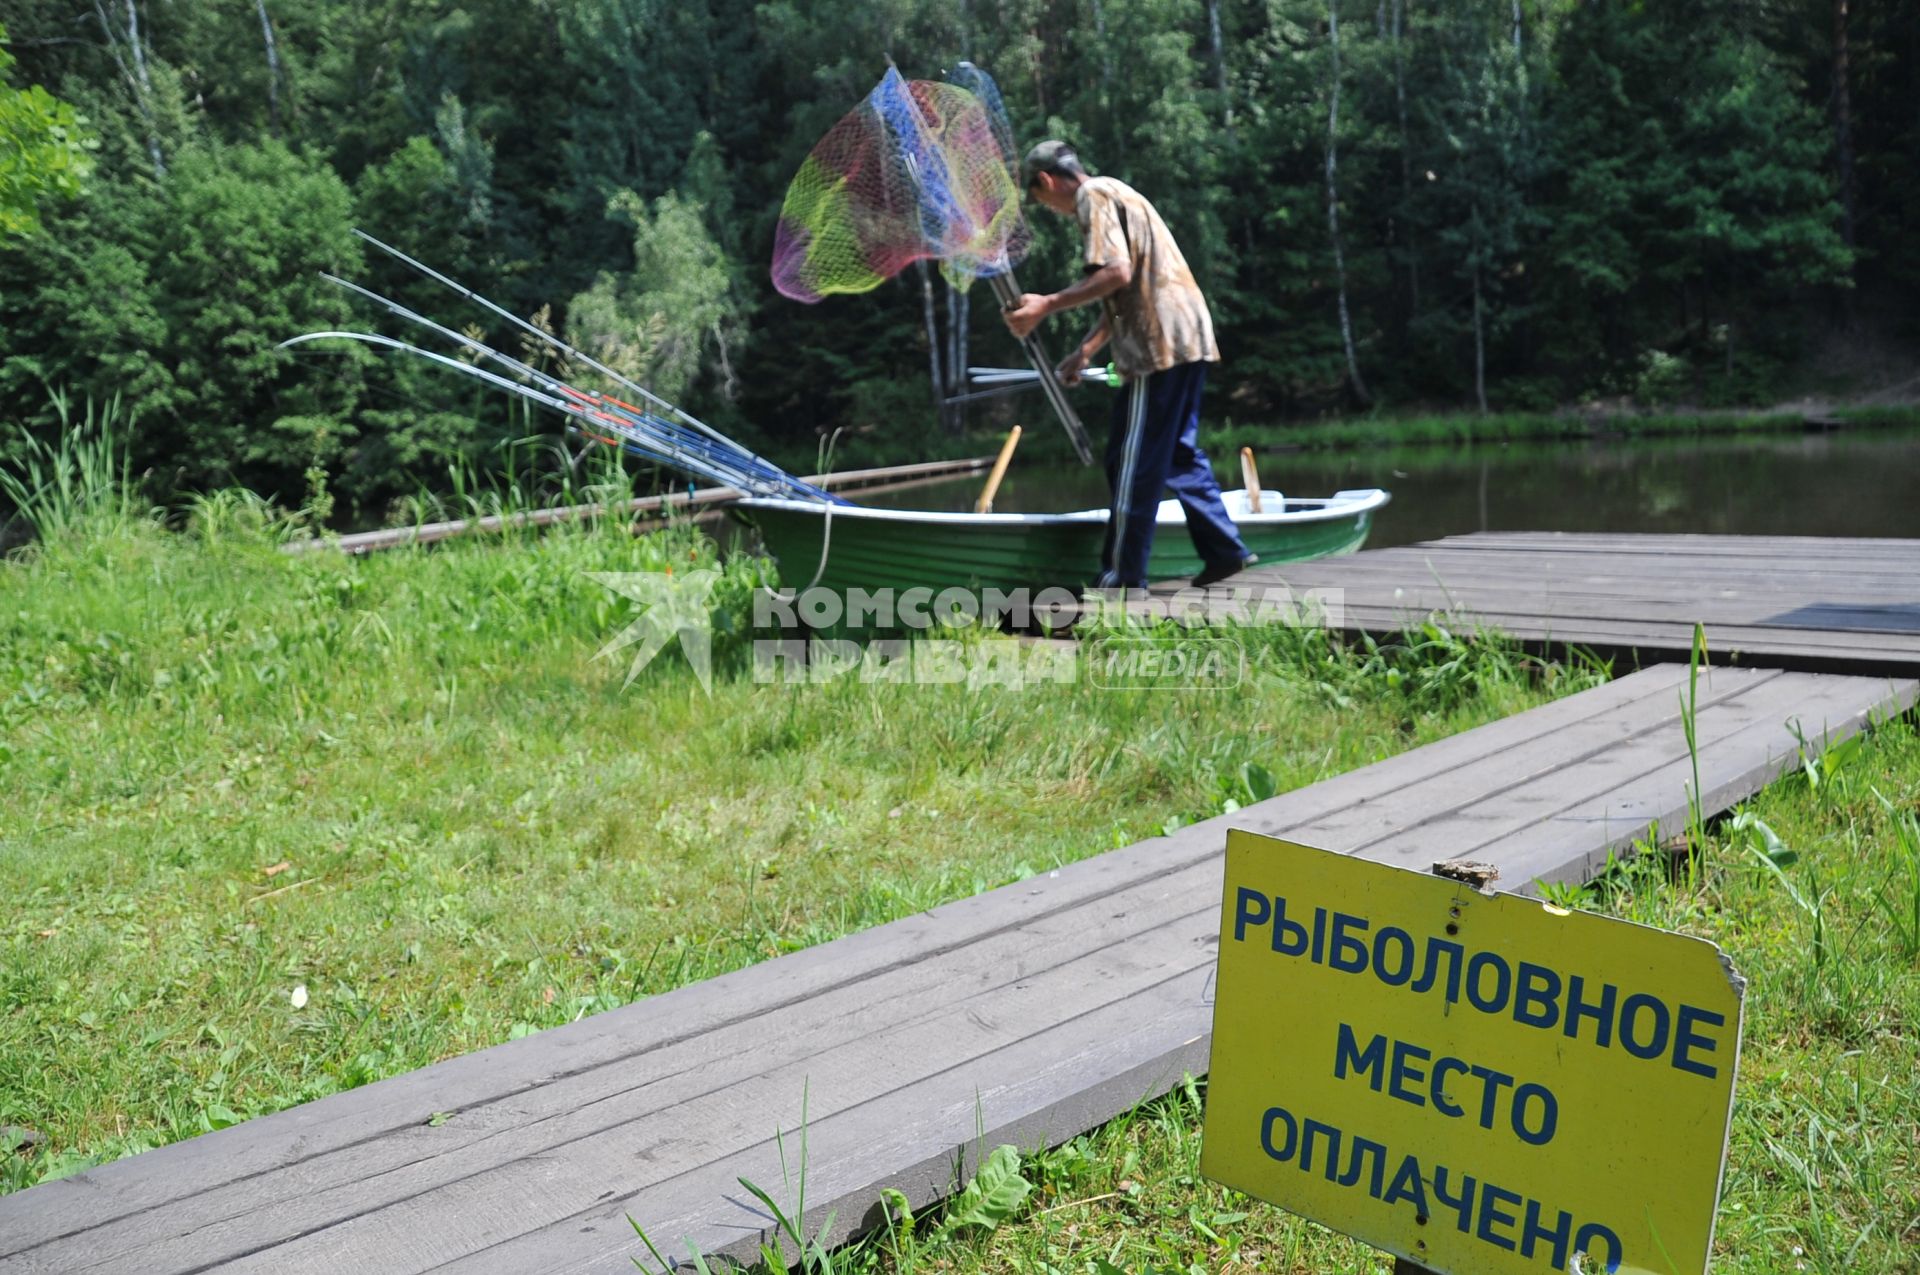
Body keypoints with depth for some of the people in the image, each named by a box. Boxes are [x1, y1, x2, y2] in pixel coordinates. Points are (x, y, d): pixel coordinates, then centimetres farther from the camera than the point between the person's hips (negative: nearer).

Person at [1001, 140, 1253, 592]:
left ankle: (1123, 577, -1)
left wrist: (1047, 305, -19)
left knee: (1132, 465, -6)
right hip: (1185, 337, 10)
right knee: (1179, 454, 16)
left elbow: (1117, 273, -21)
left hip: (1159, 343, -10)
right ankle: (1223, 549, 17)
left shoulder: (1095, 197, -6)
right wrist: (1086, 350, 26)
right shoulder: (1115, 195, 25)